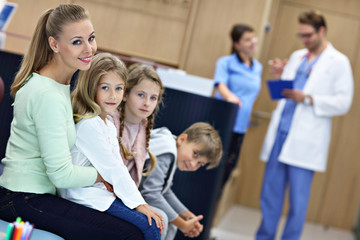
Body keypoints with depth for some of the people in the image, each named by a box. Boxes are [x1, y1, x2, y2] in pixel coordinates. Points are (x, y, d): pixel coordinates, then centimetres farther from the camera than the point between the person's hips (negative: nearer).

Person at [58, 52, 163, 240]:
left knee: (153, 222, 0)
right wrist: (137, 202, -13)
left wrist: (139, 201, 2)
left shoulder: (109, 126, 17)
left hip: (102, 191, 10)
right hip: (86, 195, -10)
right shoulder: (89, 124, -15)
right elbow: (112, 170, -16)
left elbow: (119, 167, 12)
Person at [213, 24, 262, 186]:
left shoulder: (258, 68, 16)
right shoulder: (225, 62, -1)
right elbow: (220, 84, -20)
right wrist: (229, 96, -37)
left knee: (227, 169, 5)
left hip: (240, 127, 5)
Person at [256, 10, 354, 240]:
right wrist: (280, 75, 3)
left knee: (298, 200, -1)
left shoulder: (338, 62, -1)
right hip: (280, 134, 6)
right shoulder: (297, 57, 18)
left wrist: (308, 99, -18)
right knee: (270, 193, 8)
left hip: (305, 141, -5)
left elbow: (343, 102, -8)